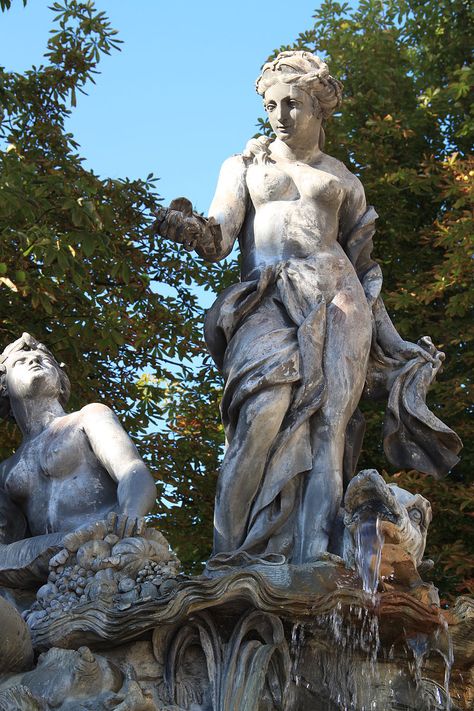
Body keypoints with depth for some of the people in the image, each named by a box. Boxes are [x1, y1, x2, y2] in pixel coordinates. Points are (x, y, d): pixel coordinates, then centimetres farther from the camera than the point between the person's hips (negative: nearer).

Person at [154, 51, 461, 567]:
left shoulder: (343, 180, 23)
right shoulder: (244, 166, 19)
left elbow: (364, 268, 22)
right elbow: (218, 239, 4)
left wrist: (392, 342, 15)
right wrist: (188, 227, -20)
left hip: (335, 298, 2)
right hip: (269, 301, -1)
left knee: (324, 424, -16)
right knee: (265, 413, -25)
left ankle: (313, 564, -24)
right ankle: (243, 558, -28)